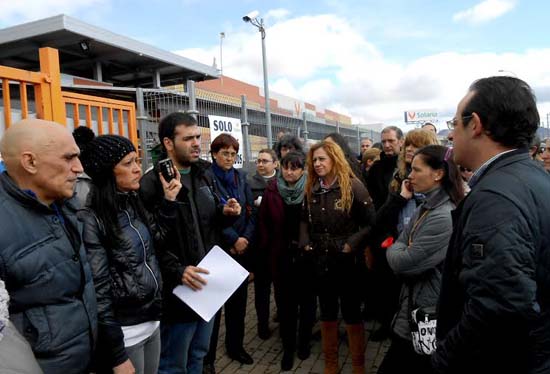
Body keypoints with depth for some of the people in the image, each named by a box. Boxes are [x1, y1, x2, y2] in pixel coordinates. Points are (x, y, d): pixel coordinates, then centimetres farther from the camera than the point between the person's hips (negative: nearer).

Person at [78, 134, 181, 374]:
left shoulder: (133, 204, 4)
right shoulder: (91, 219, -18)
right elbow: (99, 292, -18)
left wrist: (169, 201, 3)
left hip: (152, 322, 7)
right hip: (124, 332, -7)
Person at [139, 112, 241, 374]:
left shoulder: (202, 177, 10)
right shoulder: (151, 185, -17)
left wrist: (225, 213, -3)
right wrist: (176, 271, -30)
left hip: (206, 284, 8)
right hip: (177, 291, -7)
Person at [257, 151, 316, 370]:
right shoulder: (272, 190, -1)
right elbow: (264, 221, 1)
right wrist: (266, 247, -2)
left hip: (307, 254, -1)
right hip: (281, 254, 1)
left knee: (307, 299, 13)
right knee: (285, 302, 8)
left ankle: (304, 341, 33)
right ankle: (288, 347, 22)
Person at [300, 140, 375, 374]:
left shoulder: (353, 186, -11)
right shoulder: (311, 189, 5)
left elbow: (371, 222, -11)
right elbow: (304, 220, 15)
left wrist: (352, 243, -18)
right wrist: (305, 243, 1)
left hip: (347, 261, -4)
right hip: (321, 261, 5)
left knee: (352, 313, 8)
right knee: (327, 313, 16)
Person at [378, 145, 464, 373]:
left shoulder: (444, 217, -24)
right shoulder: (425, 208, 9)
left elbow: (401, 263, -23)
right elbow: (400, 245, 6)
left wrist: (395, 249, -4)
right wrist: (400, 250, -14)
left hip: (426, 319, -9)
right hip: (413, 311, 9)